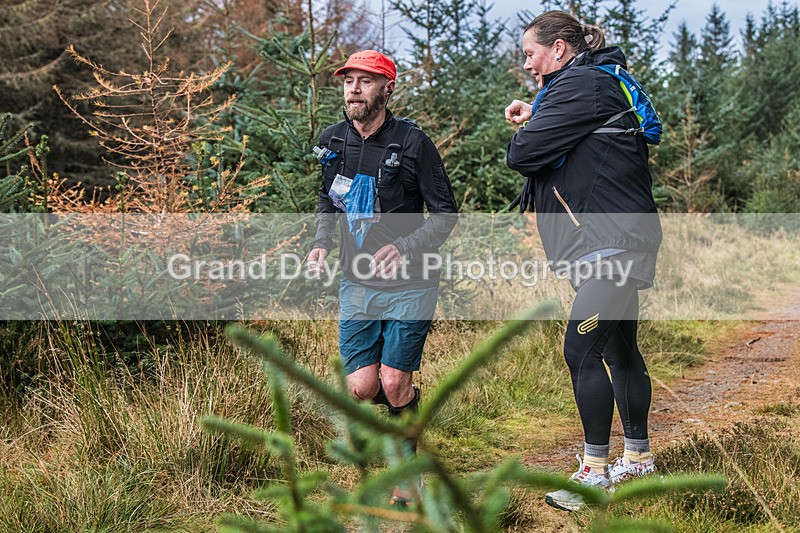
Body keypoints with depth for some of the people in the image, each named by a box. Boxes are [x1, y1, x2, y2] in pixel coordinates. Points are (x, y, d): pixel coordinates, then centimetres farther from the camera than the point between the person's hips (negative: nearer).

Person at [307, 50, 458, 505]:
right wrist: (322, 243, 2)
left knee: (394, 385, -6)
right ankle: (406, 399, 33)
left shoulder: (412, 142, -12)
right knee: (362, 387, -3)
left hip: (409, 286, -4)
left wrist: (405, 248, -22)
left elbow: (446, 214, -7)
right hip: (356, 285, 4)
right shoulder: (332, 142, 3)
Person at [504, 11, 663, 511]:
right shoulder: (596, 81, 18)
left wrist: (525, 135, 4)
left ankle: (595, 474, -4)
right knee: (619, 349, 16)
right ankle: (639, 457, 28)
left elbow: (523, 155, -18)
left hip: (615, 241, -11)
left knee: (582, 349, -11)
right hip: (613, 241, 11)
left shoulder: (580, 85, -15)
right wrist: (534, 114, 6)